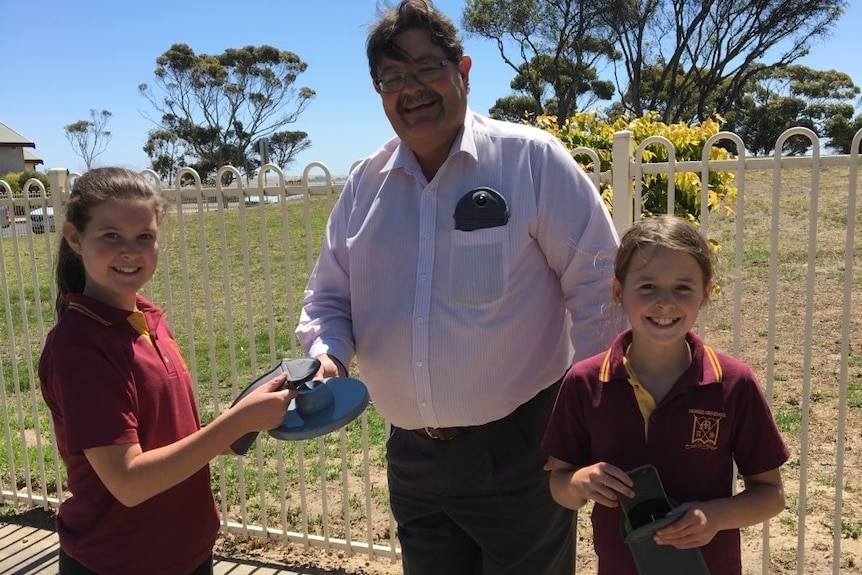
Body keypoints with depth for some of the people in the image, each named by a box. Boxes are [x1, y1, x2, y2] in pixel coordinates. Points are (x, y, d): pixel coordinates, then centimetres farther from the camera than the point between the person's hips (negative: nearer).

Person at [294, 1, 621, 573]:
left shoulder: (531, 158, -9)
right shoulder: (364, 184, 6)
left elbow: (597, 285, -8)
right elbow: (330, 296, 13)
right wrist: (327, 354, -8)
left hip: (519, 450, -4)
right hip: (411, 457, 5)